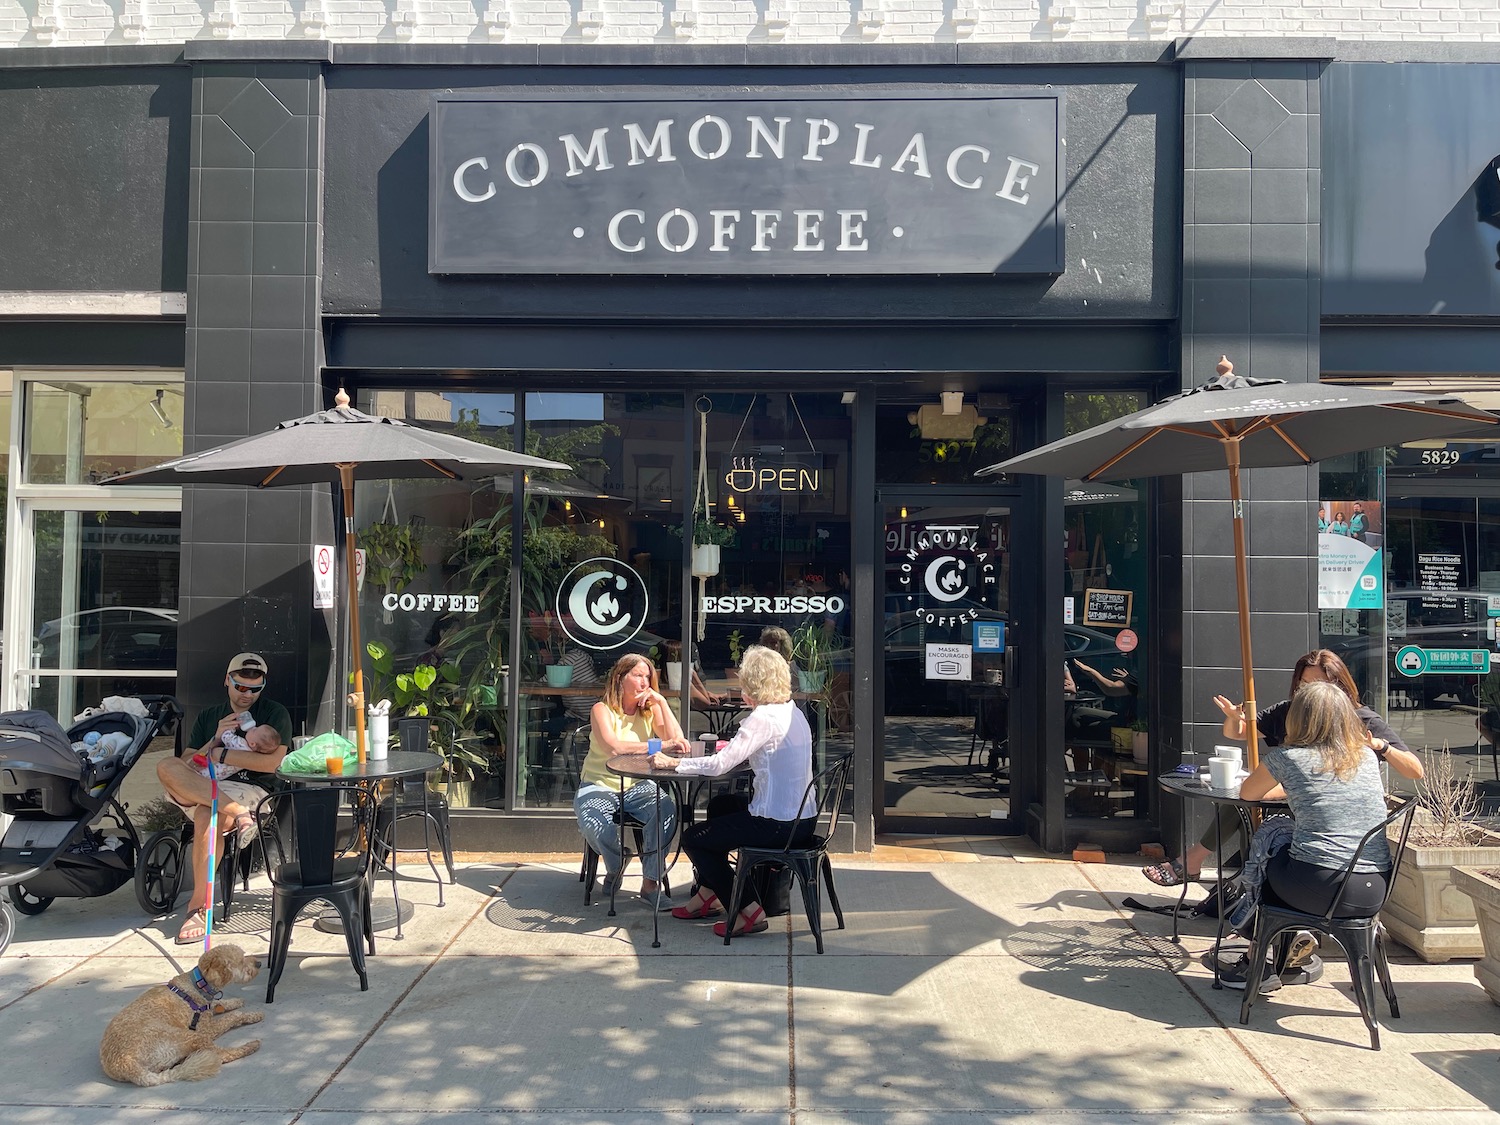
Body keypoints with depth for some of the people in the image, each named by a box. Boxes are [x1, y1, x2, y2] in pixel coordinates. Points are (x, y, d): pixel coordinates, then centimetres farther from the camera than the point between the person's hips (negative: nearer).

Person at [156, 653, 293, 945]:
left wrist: (221, 754, -4)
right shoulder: (208, 717, 22)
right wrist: (215, 741, -4)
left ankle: (198, 906, -28)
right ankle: (238, 814, -33)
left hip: (252, 791, -4)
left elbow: (273, 762, -7)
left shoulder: (275, 714, 9)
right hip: (200, 792, 5)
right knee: (166, 767, -26)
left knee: (205, 817, -37)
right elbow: (187, 766, 13)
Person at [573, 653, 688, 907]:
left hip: (637, 787, 3)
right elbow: (612, 747, -26)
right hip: (599, 786, -3)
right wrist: (659, 745, -32)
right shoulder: (602, 710, -6)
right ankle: (615, 870, 2)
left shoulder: (651, 710, 8)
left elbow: (677, 741, -7)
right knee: (595, 824, -33)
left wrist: (661, 702, -10)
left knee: (667, 809, -29)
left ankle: (650, 882, -18)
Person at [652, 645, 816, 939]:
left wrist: (673, 763, -9)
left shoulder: (763, 718, -18)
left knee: (692, 839, 7)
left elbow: (719, 765, -20)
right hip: (804, 819, 10)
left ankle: (749, 910, 5)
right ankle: (708, 894, 37)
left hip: (779, 825, -10)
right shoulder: (793, 712, 9)